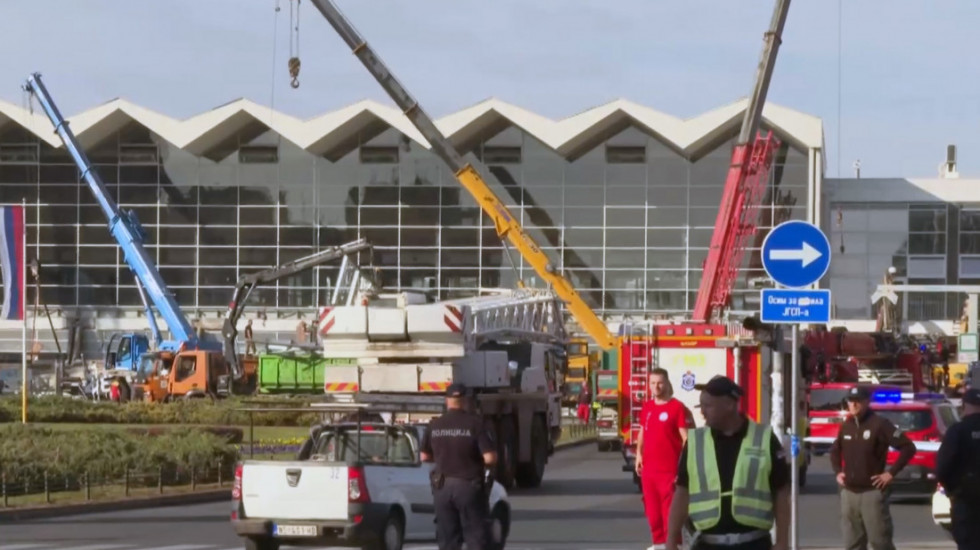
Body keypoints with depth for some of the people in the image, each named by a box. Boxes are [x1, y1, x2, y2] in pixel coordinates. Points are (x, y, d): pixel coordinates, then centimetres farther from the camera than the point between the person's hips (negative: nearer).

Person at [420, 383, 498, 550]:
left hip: (442, 486, 4)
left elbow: (425, 457, 10)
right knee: (476, 536, 1)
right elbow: (490, 458, -18)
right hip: (469, 486, -4)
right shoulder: (475, 423, -13)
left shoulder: (435, 425, 1)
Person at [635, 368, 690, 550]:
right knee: (652, 507, 11)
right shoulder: (647, 408, 12)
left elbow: (685, 438, -10)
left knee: (670, 508, -6)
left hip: (669, 468, -7)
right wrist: (639, 454, 10)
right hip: (649, 467, 7)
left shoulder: (677, 408, -8)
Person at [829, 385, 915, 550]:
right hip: (849, 493, 6)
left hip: (873, 492, -6)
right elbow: (835, 450, 30)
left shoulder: (879, 424, -9)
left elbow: (908, 447, -12)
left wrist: (891, 473, -13)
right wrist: (837, 471, 14)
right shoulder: (846, 426, 11)